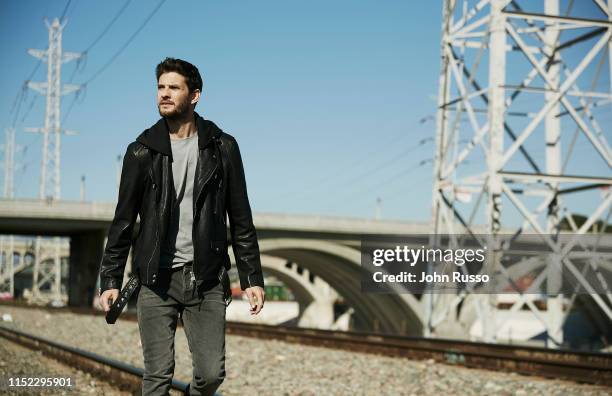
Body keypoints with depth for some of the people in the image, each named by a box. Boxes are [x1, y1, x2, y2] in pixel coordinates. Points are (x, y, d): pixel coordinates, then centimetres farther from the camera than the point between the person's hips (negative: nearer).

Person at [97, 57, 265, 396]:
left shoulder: (222, 148, 4)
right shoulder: (142, 151, 3)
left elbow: (241, 220, 6)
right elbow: (123, 222, 6)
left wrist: (252, 278, 2)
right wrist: (110, 280, 0)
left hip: (206, 279, 1)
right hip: (156, 281, 0)